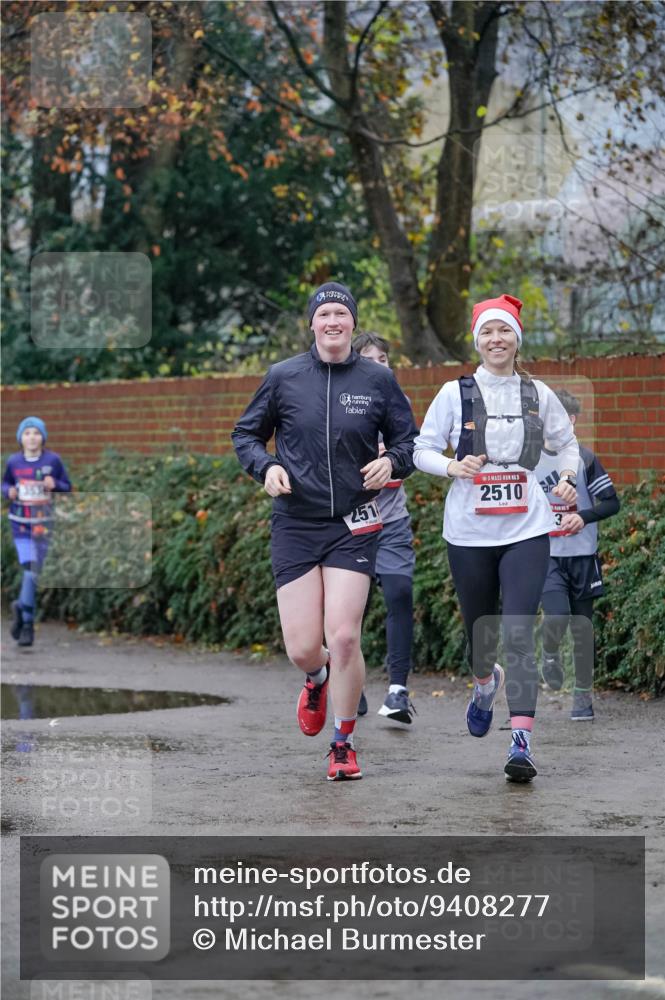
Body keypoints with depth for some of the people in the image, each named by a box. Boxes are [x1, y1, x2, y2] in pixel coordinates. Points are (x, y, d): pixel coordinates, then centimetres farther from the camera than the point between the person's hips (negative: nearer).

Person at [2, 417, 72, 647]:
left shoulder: (53, 460, -3)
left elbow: (67, 488, 4)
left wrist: (54, 484, -17)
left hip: (44, 524, 1)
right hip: (20, 524, -1)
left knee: (35, 570, 3)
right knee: (30, 571, -11)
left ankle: (22, 607, 26)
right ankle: (27, 623, 2)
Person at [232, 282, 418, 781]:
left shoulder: (378, 379, 2)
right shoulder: (283, 377, 2)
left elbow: (410, 440, 12)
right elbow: (246, 434, 13)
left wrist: (391, 461, -10)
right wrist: (266, 467, -7)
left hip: (354, 524, -1)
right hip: (296, 525, 1)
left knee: (343, 637, -11)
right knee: (302, 647, -2)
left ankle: (344, 744, 8)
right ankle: (318, 680, 38)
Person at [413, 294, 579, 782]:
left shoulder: (538, 394, 6)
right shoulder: (455, 393, 1)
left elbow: (567, 443, 20)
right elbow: (422, 450, 4)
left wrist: (567, 478, 0)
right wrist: (453, 466, -16)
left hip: (526, 530, -1)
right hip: (469, 533, 1)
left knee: (519, 633, -14)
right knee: (480, 632, 12)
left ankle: (522, 742, -18)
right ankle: (486, 683, 49)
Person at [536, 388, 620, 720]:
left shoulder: (585, 459, -1)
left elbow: (612, 502, 0)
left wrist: (584, 517, -14)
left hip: (582, 555, 0)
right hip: (545, 556, 0)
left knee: (582, 626, 6)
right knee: (557, 616, -20)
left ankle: (583, 694, 18)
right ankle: (550, 653, 13)